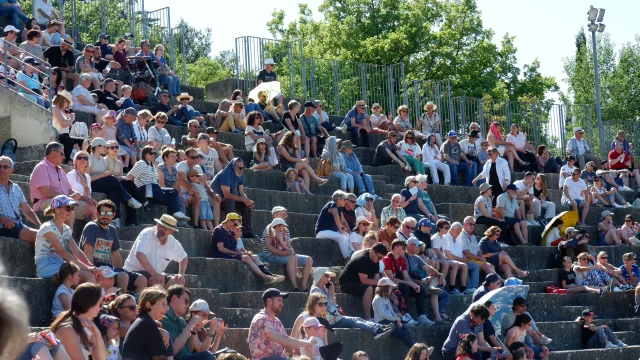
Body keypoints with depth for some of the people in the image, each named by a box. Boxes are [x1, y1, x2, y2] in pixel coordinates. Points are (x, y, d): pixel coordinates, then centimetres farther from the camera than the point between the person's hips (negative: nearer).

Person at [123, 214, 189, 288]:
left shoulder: (174, 243, 3)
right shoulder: (146, 234, -15)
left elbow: (184, 258, 20)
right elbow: (139, 254, -29)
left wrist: (181, 275, 0)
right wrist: (155, 274, -33)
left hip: (156, 274, 6)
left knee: (177, 281, -14)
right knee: (157, 281, -33)